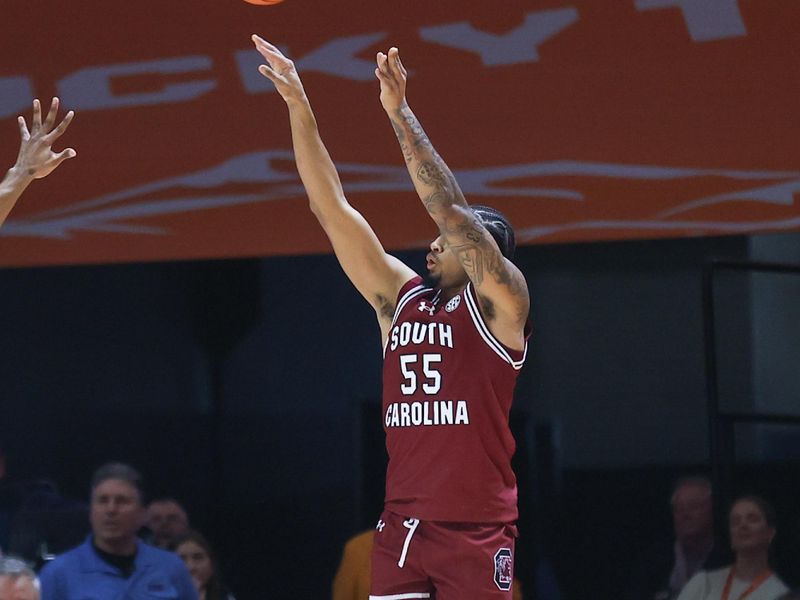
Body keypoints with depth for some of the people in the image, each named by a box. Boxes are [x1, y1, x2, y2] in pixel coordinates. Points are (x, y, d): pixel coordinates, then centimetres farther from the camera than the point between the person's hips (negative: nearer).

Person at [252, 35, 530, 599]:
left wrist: (400, 114, -13)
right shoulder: (399, 299, 14)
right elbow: (333, 208, 12)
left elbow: (451, 209, -13)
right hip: (401, 526, 5)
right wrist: (300, 108, 6)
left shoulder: (499, 303, 0)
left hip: (476, 529, -5)